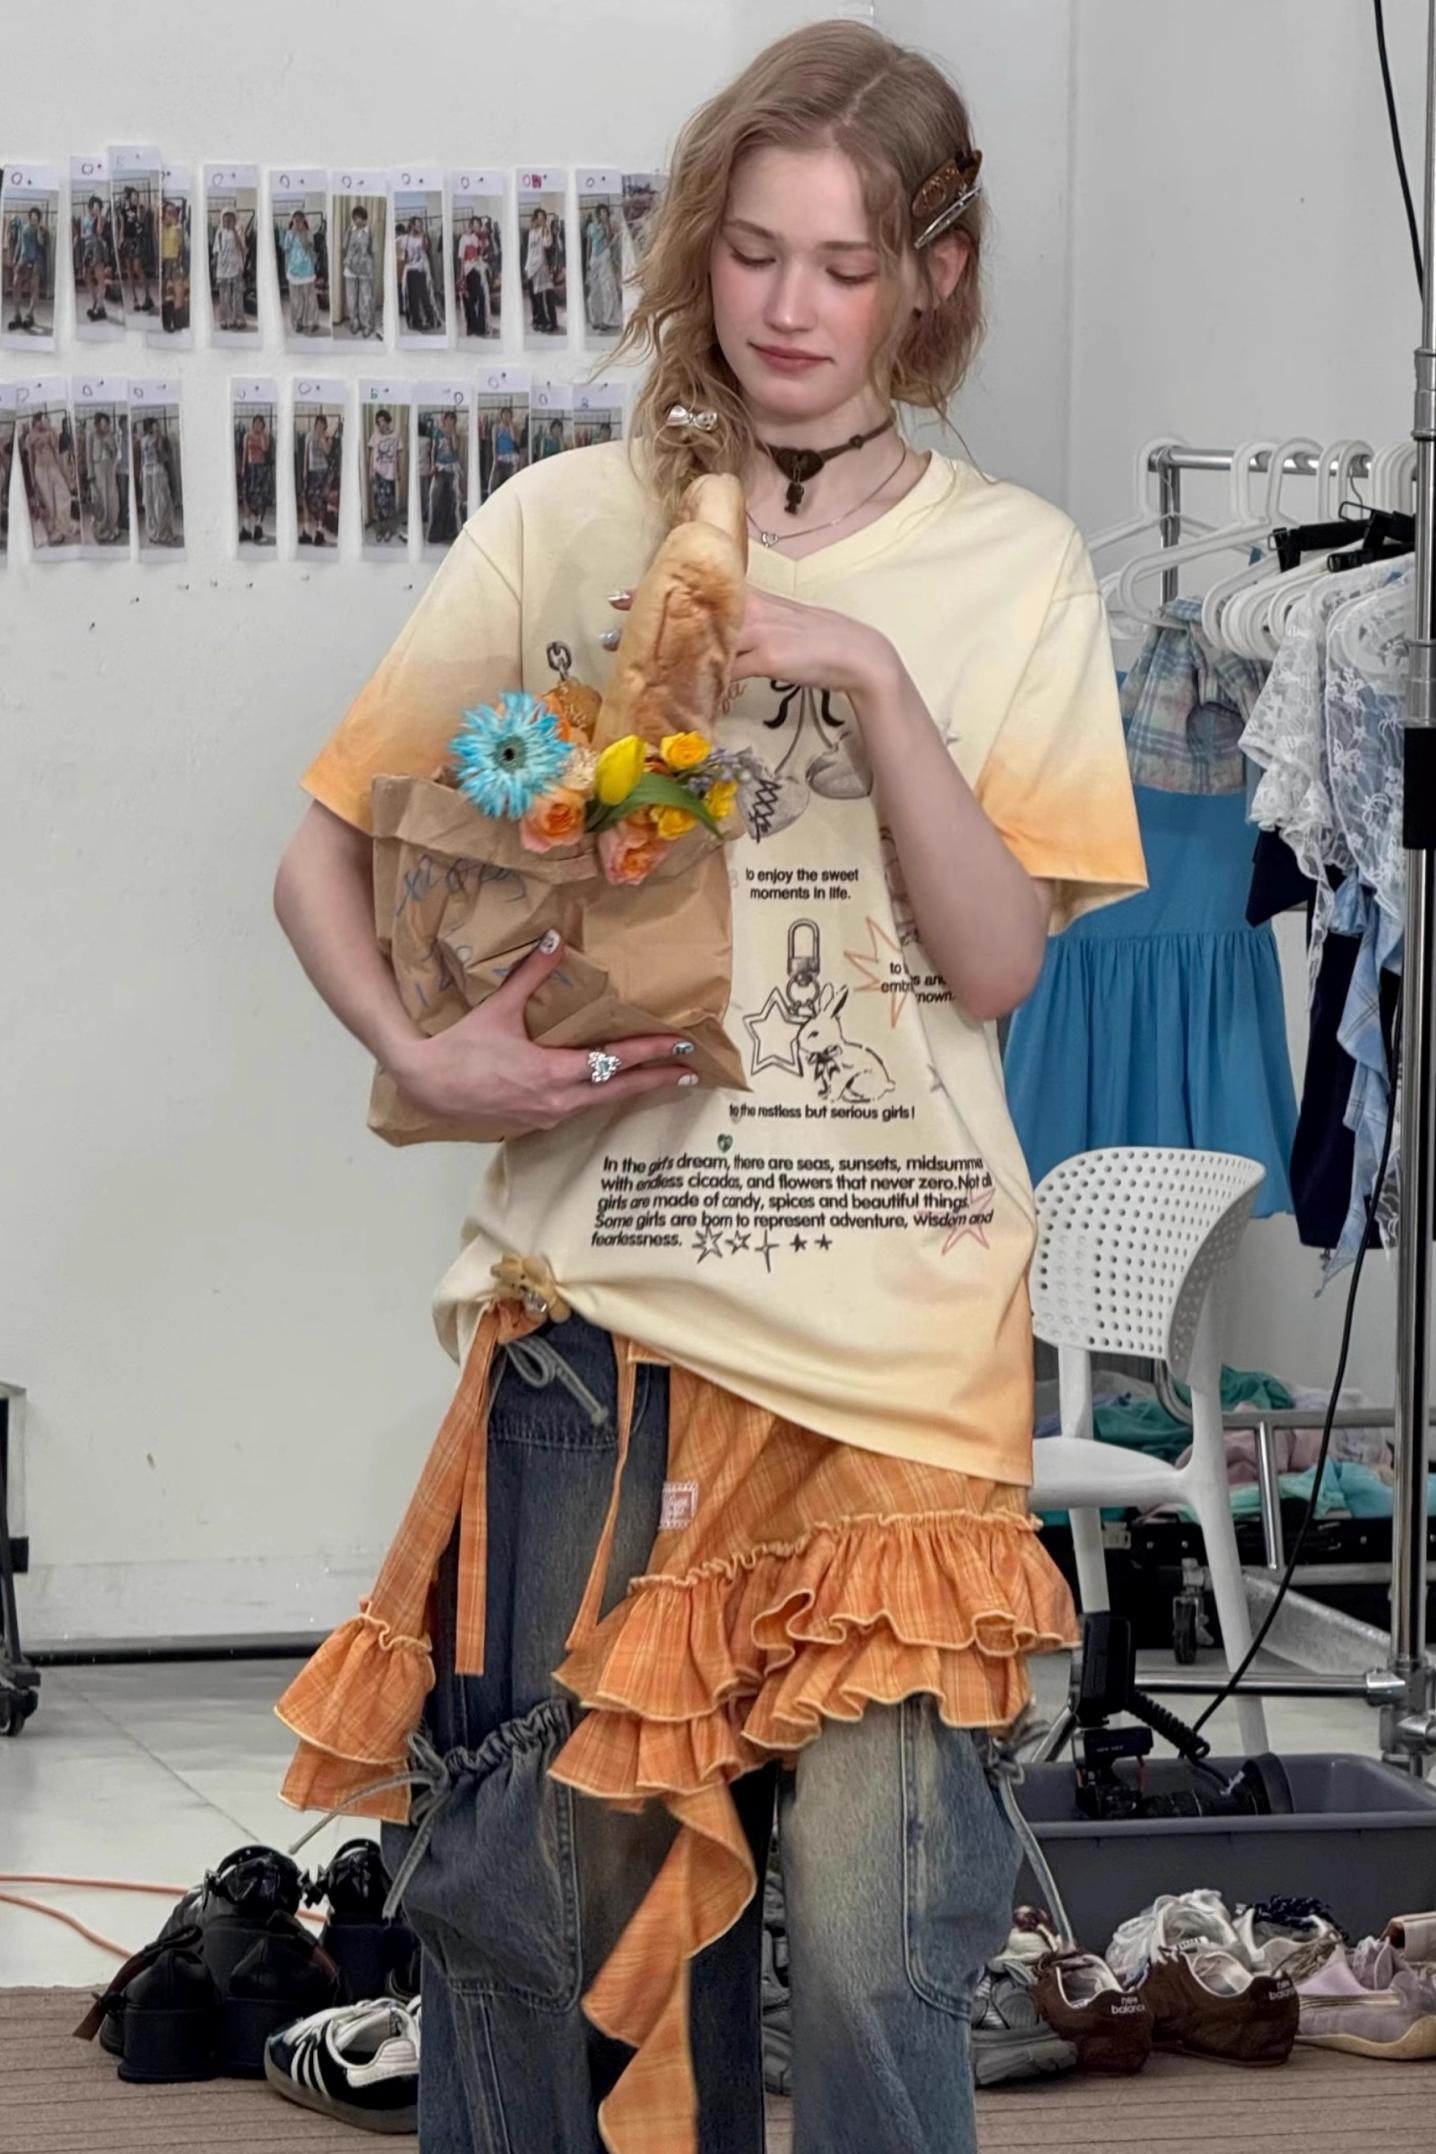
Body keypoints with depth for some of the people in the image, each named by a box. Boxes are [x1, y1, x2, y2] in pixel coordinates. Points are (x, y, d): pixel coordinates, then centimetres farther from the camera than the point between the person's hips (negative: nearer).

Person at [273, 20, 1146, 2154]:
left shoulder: (1014, 566, 5)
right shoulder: (568, 527, 5)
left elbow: (998, 959, -2)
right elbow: (325, 857, 9)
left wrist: (873, 680, -14)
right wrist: (424, 1057, -10)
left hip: (899, 1334, 0)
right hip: (606, 1306, 1)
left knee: (878, 1946, -6)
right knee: (543, 1885, 3)